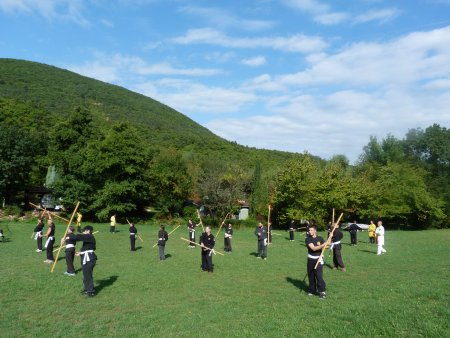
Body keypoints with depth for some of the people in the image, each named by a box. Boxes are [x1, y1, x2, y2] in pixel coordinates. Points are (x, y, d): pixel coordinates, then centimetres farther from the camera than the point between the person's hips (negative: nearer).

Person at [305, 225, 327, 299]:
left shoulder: (320, 238, -1)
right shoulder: (308, 239, -8)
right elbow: (313, 248, -21)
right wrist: (323, 245, -28)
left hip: (318, 259, -1)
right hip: (311, 260, 1)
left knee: (319, 275, -10)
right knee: (311, 276, 10)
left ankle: (322, 291, 0)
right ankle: (312, 290, 26)